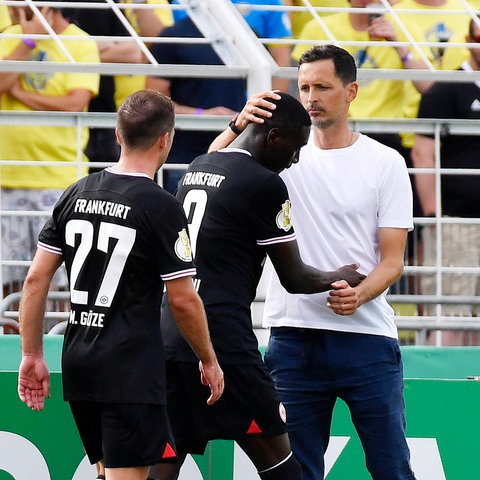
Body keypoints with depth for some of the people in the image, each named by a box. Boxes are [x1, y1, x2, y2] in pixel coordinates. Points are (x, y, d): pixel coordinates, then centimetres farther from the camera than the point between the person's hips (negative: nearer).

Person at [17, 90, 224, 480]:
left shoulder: (76, 195, 6)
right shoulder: (162, 207, -11)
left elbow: (36, 279, 6)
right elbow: (183, 300, -10)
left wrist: (32, 355, 12)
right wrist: (209, 361, 4)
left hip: (79, 365, 7)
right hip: (133, 371, -7)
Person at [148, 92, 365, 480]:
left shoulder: (196, 169, 18)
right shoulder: (264, 184, -7)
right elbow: (294, 279, 0)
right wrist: (339, 279, 19)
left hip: (170, 338, 8)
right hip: (224, 343, -8)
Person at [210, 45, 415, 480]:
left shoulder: (385, 163, 2)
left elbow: (393, 260, -1)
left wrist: (359, 294, -21)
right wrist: (238, 126, -26)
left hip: (366, 334, -2)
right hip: (293, 337, 2)